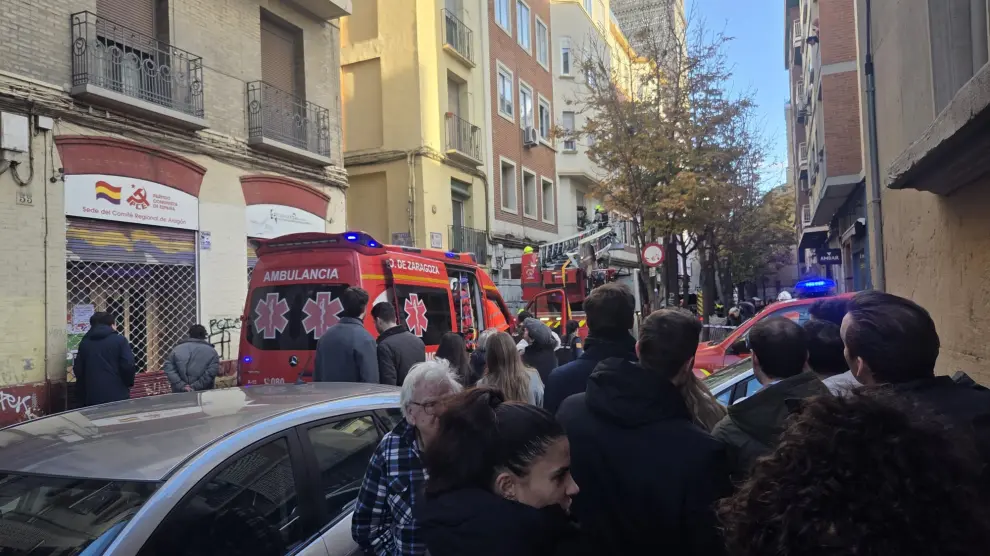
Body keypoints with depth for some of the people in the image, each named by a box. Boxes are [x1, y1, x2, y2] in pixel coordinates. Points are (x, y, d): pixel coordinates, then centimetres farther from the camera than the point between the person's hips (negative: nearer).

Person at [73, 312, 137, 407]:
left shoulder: (84, 343, 10)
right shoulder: (120, 340, -4)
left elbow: (77, 370, 11)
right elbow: (128, 366, -11)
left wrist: (83, 391, 21)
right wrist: (129, 383, 6)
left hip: (92, 397, 4)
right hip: (117, 395, -4)